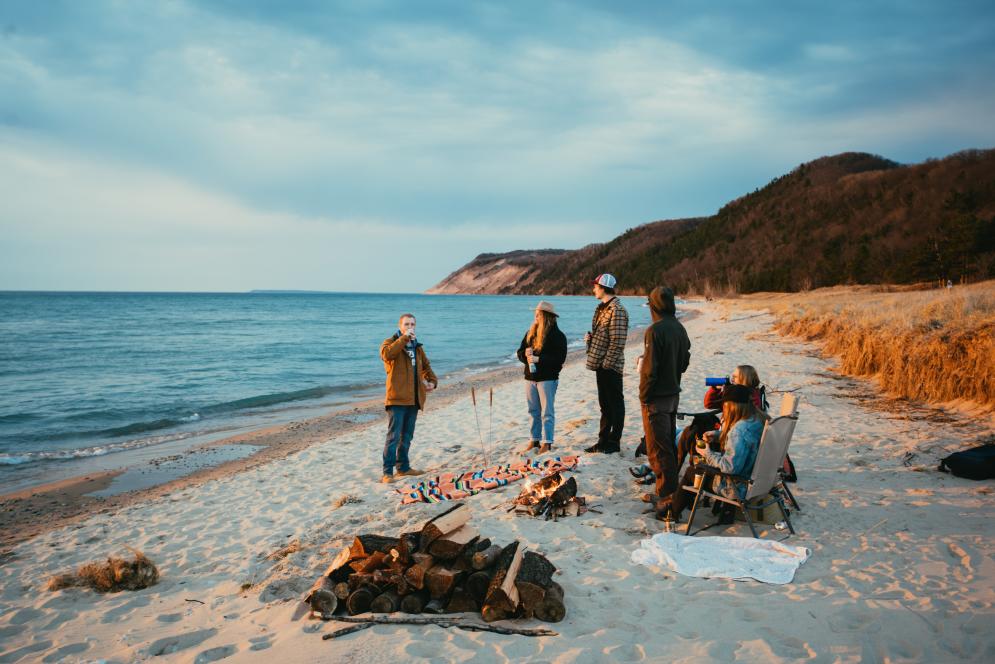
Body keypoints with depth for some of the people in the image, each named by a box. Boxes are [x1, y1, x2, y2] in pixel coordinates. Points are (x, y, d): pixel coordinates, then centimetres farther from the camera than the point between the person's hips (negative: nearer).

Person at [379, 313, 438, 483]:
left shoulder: (417, 347, 17)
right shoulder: (390, 343, -4)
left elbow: (426, 366, 30)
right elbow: (387, 354, -29)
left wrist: (432, 381, 12)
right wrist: (404, 337, -26)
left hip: (414, 399, 7)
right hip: (397, 399, -7)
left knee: (407, 436, 15)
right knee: (393, 436, -9)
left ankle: (403, 467, 25)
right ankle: (387, 472, -6)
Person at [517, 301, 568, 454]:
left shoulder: (557, 335, -10)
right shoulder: (530, 333, 10)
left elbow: (560, 358, -18)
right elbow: (520, 352, 12)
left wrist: (539, 359, -24)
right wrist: (525, 354, -12)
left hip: (548, 378, -6)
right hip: (530, 377, 6)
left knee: (547, 412, -1)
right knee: (534, 411, 12)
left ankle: (547, 443, 4)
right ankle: (534, 441, 20)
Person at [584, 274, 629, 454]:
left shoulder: (617, 310, -16)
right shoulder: (602, 308, 13)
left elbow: (617, 342, -20)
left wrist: (607, 363, -19)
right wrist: (590, 336, 3)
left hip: (611, 366, -9)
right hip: (601, 364, 9)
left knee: (615, 404, 2)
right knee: (604, 404, 15)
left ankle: (614, 442, 10)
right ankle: (603, 440, 23)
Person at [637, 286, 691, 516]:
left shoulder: (655, 330, -20)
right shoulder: (680, 329, 5)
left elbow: (650, 368, -21)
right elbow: (685, 361, 14)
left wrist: (644, 395, -11)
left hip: (657, 397, -8)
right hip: (674, 393, 8)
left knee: (658, 447, 0)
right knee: (669, 442, 18)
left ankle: (666, 493, 5)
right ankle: (670, 486, 27)